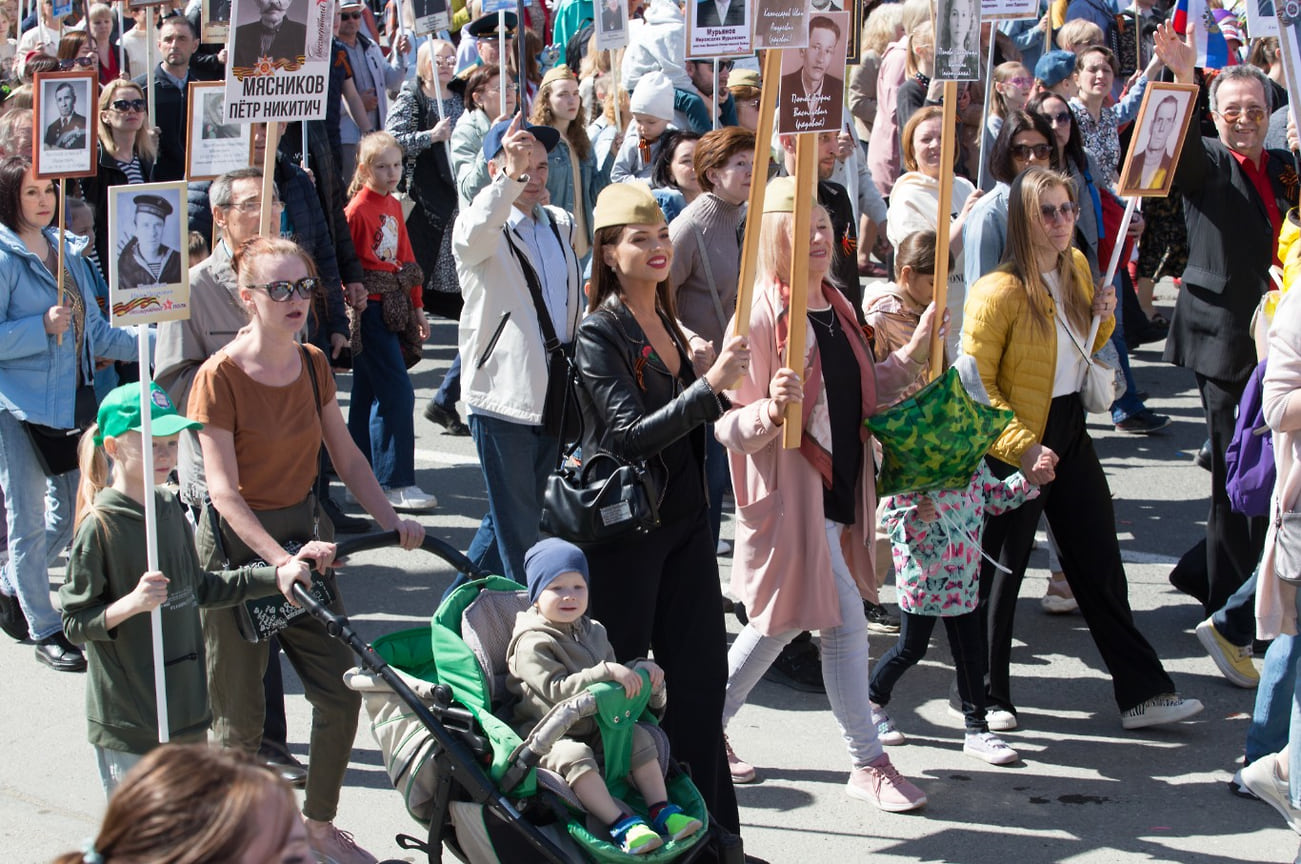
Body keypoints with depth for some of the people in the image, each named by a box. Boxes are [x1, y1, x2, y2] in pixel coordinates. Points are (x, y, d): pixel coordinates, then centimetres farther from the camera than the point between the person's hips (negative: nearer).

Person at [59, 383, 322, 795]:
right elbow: (75, 624, -15)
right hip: (128, 723, -7)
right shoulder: (100, 527, -15)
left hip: (186, 710, 8)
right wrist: (132, 604, -30)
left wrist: (277, 575, 16)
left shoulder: (170, 509, 7)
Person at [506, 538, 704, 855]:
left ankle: (660, 810, -9)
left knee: (639, 737, -9)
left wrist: (639, 671, -1)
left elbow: (613, 685, 21)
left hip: (593, 727, 8)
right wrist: (606, 673, -32)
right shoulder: (532, 644, -15)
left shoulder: (593, 632, 11)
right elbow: (557, 690, -27)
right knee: (575, 755, -35)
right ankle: (619, 824, -40)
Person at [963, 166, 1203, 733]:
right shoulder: (998, 292, -18)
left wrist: (1103, 316, 0)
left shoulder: (1076, 267, 5)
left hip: (1070, 430, 7)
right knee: (1001, 569, 4)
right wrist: (1023, 447, -25)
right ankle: (988, 699, 18)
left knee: (1099, 563, 9)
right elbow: (976, 383, -18)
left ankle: (1142, 692, 14)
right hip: (1019, 444, -7)